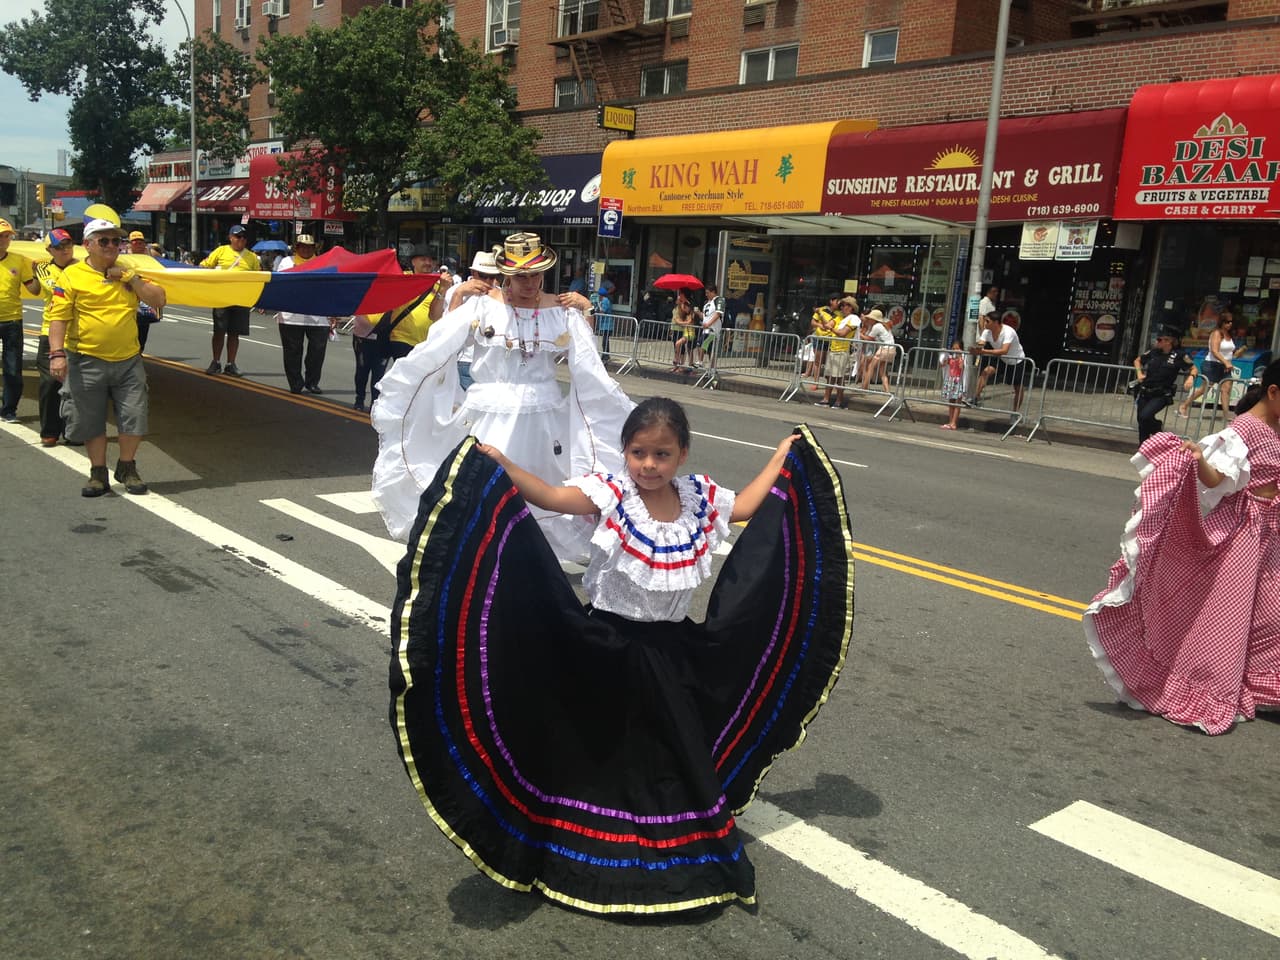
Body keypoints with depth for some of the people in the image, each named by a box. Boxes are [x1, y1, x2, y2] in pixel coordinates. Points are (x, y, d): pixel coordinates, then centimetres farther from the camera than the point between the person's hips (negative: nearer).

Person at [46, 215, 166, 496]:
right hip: (88, 362, -2)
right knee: (91, 420, 5)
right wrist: (57, 353, -17)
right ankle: (98, 474, 21)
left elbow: (159, 299, 2)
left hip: (128, 360, 3)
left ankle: (127, 468, 23)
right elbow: (59, 317, -6)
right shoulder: (72, 275, -2)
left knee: (134, 417, 3)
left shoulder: (130, 272, 10)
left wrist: (131, 278, -8)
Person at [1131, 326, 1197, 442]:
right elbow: (1137, 360, 23)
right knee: (1141, 420, 8)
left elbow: (1194, 369, 0)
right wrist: (1139, 373, 7)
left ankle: (1158, 426, 9)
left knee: (1145, 416, -24)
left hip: (1162, 395, -5)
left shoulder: (1179, 355, -5)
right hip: (1145, 392, 5)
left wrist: (1191, 377, -21)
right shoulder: (1153, 352, 7)